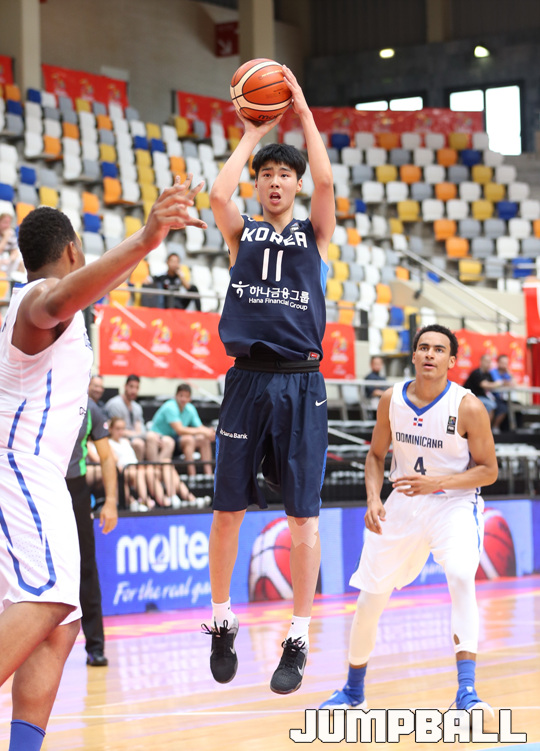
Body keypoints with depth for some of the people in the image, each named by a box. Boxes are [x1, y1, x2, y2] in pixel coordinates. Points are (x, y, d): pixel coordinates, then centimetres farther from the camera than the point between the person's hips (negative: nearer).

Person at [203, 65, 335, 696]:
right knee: (227, 510, 4)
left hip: (300, 383, -1)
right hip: (247, 379, 1)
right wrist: (252, 135, 1)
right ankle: (221, 625, 20)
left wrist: (304, 115, -3)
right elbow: (218, 194, -9)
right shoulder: (242, 233, 11)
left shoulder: (315, 233, 10)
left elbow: (326, 181, -8)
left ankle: (297, 642, 4)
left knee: (303, 515, -1)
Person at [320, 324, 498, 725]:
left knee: (461, 577, -31)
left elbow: (488, 470, -11)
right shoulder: (392, 400, -5)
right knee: (370, 596, 7)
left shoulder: (468, 407, -16)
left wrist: (435, 482, -24)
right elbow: (376, 454, 9)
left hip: (454, 503, -4)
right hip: (402, 504, 4)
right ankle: (353, 690, 29)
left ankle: (466, 691, -31)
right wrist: (374, 499, -8)